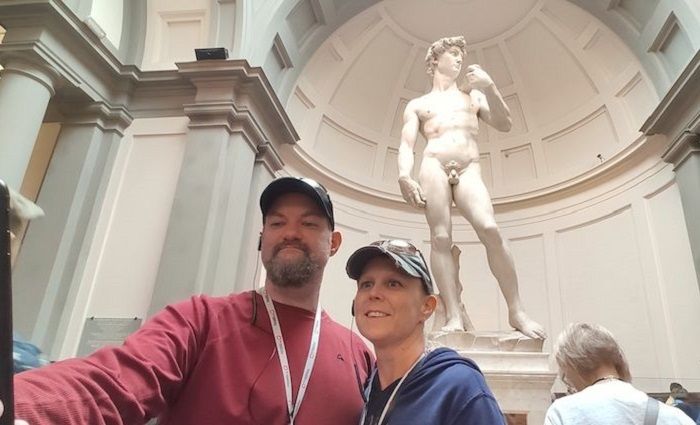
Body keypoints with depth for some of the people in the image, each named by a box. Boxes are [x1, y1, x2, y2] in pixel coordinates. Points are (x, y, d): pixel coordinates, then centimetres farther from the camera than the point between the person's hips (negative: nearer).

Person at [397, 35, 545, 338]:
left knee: (490, 229, -22)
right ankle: (454, 317, -19)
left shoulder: (473, 97, 29)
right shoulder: (417, 105, 23)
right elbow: (406, 145, 8)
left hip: (469, 171, 1)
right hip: (433, 167, 0)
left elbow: (505, 125, 14)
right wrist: (404, 176, -13)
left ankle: (516, 312, -18)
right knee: (440, 239, -15)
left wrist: (490, 89, 0)